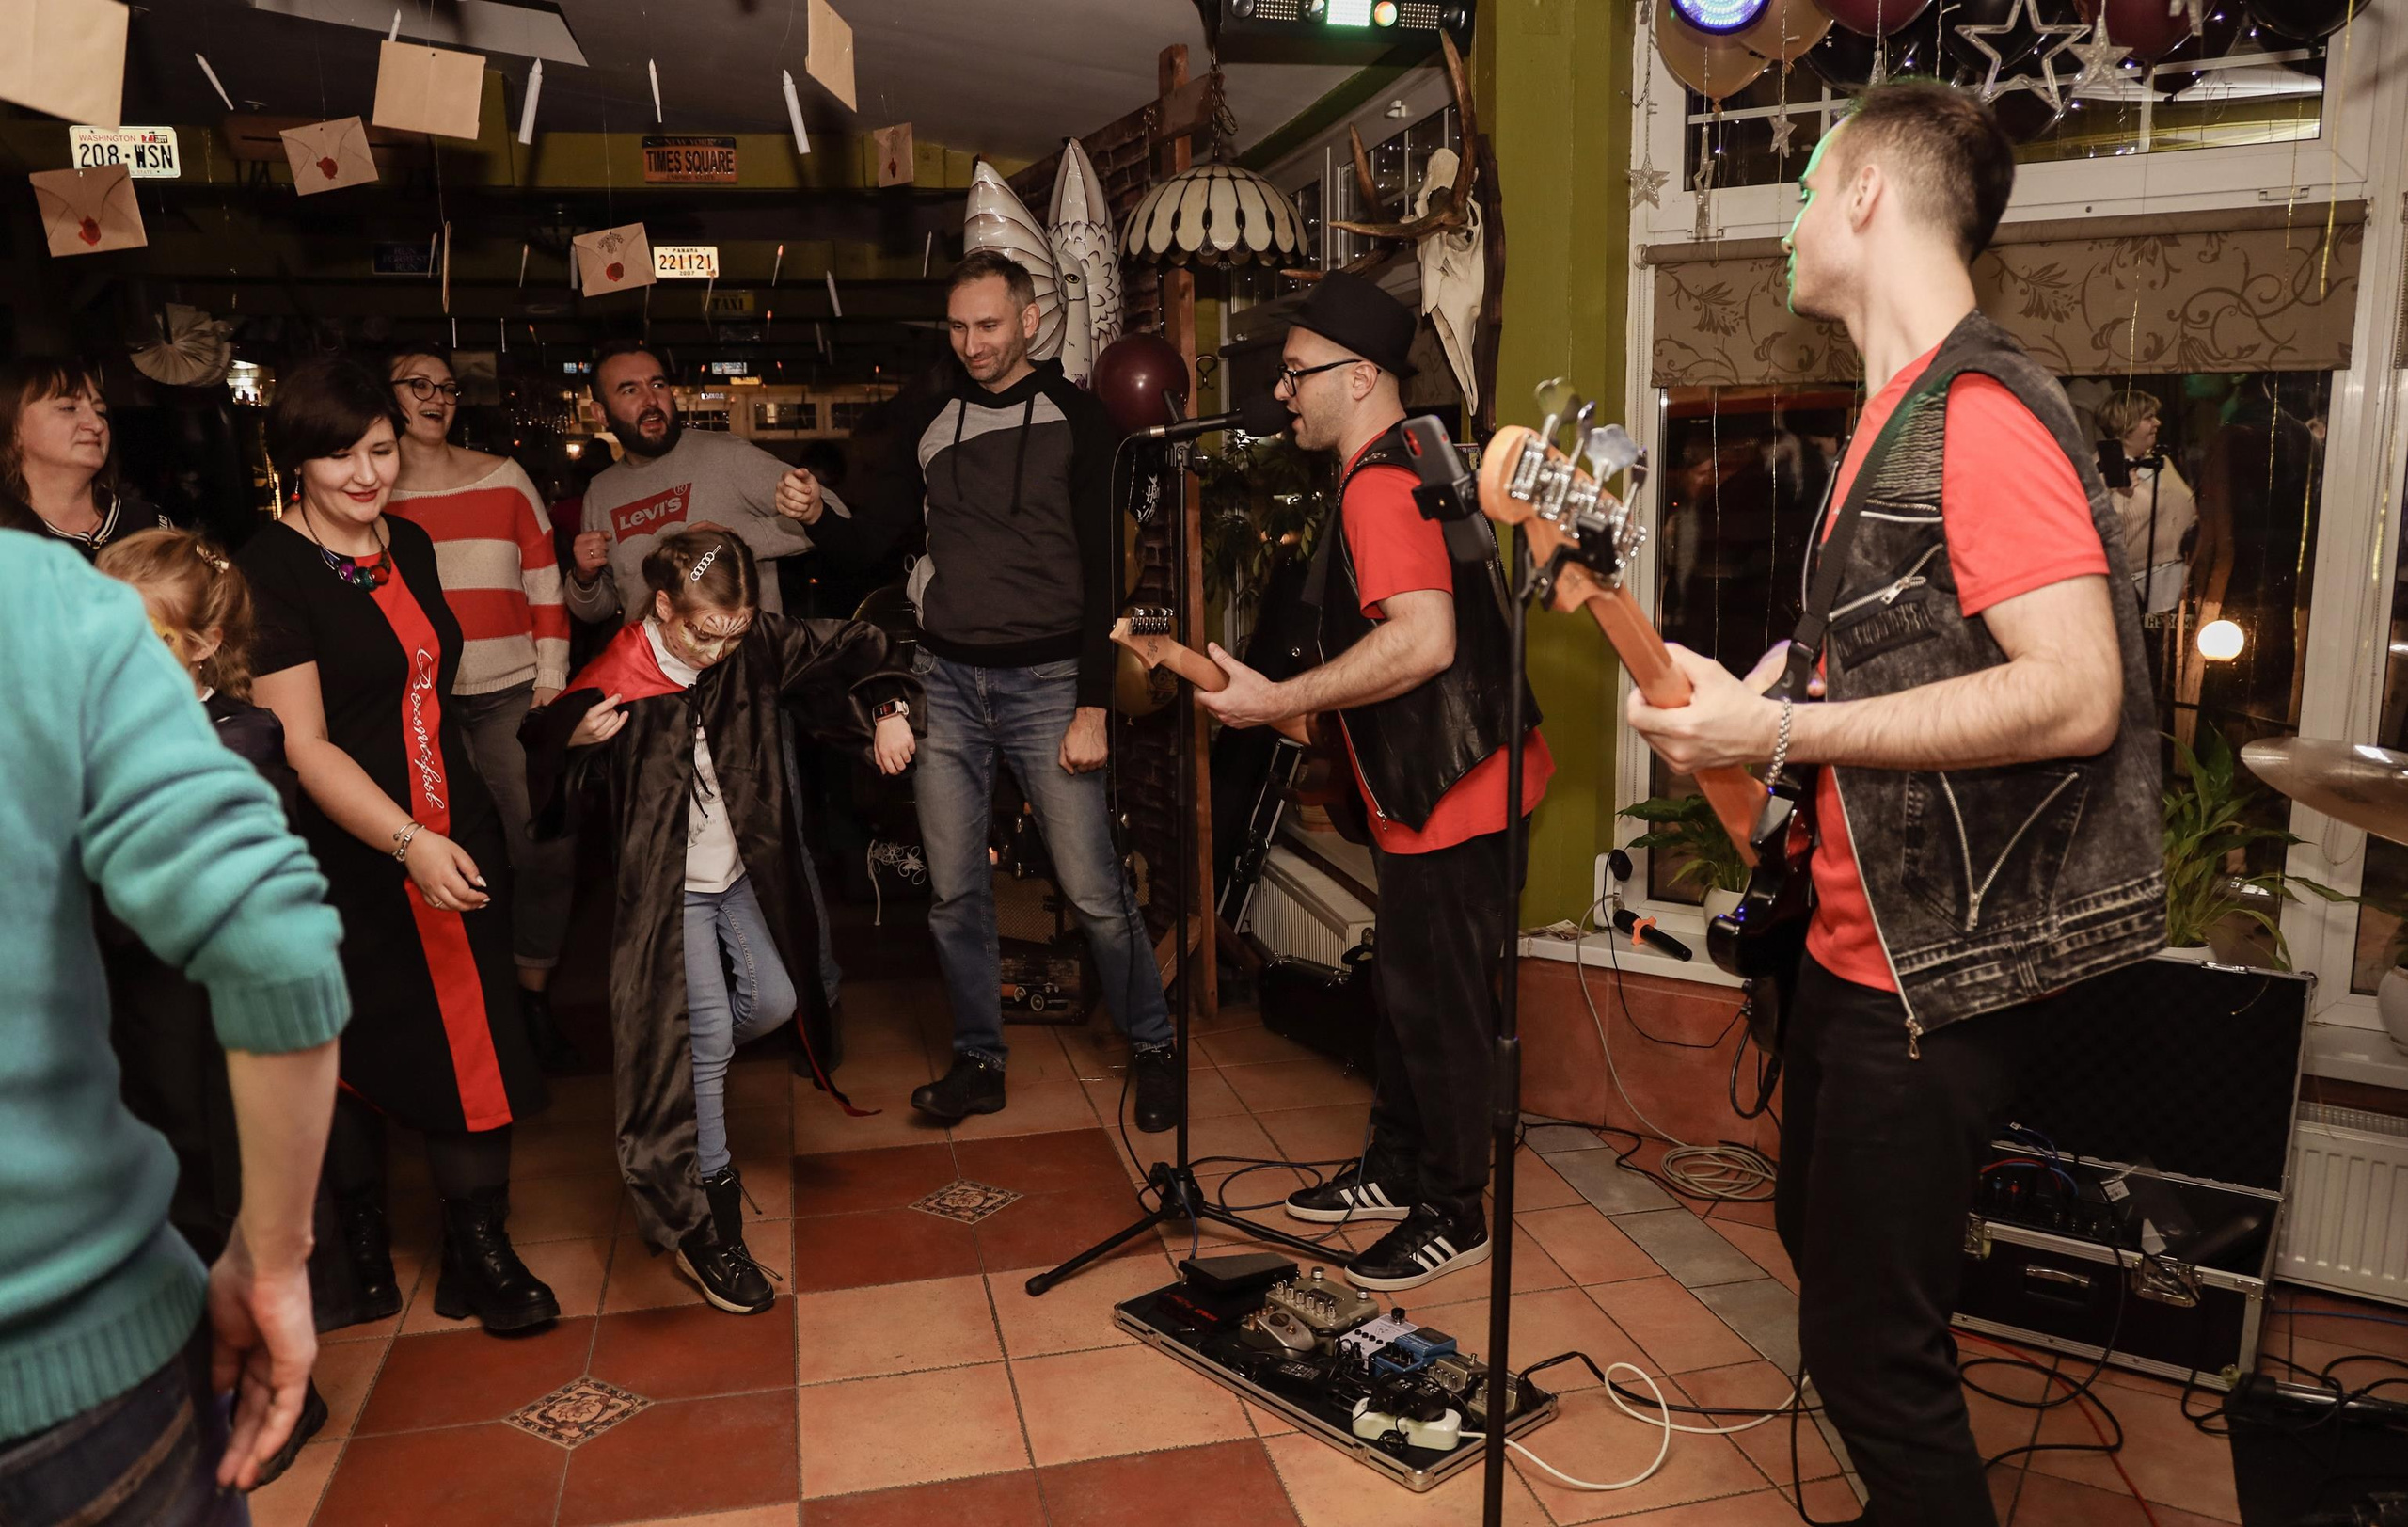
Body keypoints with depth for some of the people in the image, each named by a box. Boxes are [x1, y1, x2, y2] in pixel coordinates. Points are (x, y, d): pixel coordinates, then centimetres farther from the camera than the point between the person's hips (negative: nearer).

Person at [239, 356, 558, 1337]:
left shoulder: (409, 545, 9)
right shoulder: (268, 571, -12)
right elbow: (301, 744, -17)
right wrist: (408, 841, -27)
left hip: (449, 833, 5)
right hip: (345, 855, -5)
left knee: (474, 1036, 2)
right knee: (354, 1050, 9)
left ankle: (479, 1252, 15)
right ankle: (359, 1244, 32)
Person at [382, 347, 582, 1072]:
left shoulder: (503, 477, 9)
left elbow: (545, 586, 9)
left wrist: (551, 681, 2)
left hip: (509, 694, 1)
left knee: (548, 847, -6)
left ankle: (534, 997, 13)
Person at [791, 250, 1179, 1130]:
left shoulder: (1077, 420, -2)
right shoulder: (931, 423, 11)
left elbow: (1103, 572, -6)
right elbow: (878, 548, 18)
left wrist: (1093, 709, -11)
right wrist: (818, 519, -4)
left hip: (1045, 681, -4)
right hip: (945, 680, 4)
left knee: (1092, 887, -4)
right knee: (954, 891, 6)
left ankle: (1153, 1048, 16)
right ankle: (979, 1063, 22)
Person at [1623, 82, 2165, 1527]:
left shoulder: (1982, 411, -18)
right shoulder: (1902, 410, 13)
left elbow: (2074, 694, -27)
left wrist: (1779, 728, -26)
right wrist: (1774, 691, 6)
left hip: (1939, 963, -11)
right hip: (1861, 934, 11)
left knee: (1872, 1342, -1)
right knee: (1820, 1240, 26)